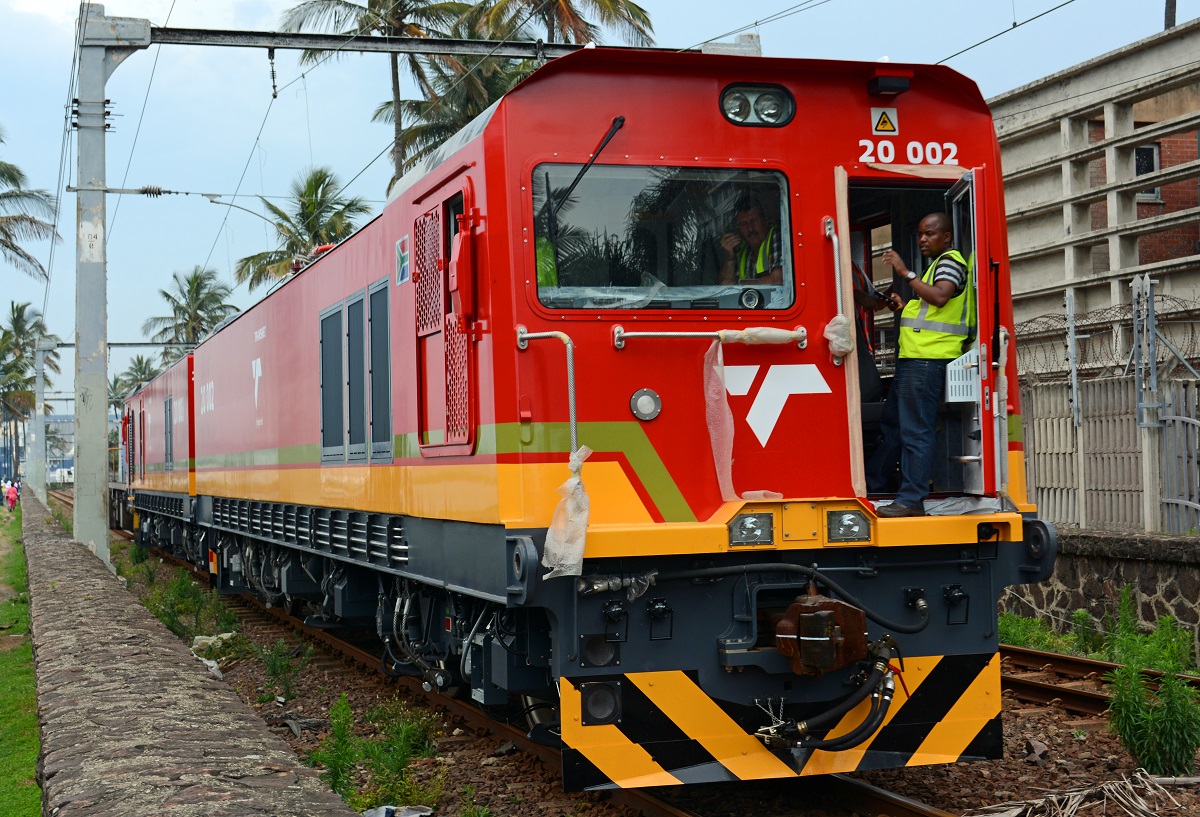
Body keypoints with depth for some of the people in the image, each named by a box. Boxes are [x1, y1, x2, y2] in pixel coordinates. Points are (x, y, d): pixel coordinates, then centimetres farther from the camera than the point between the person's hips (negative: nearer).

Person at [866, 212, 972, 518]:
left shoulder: (951, 262, -5)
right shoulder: (937, 265, 27)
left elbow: (940, 297, -25)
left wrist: (905, 272, -23)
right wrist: (905, 307, 18)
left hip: (928, 359, -11)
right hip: (914, 358, 11)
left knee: (915, 431, -12)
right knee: (892, 424, 17)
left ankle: (912, 500, -12)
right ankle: (870, 488, 26)